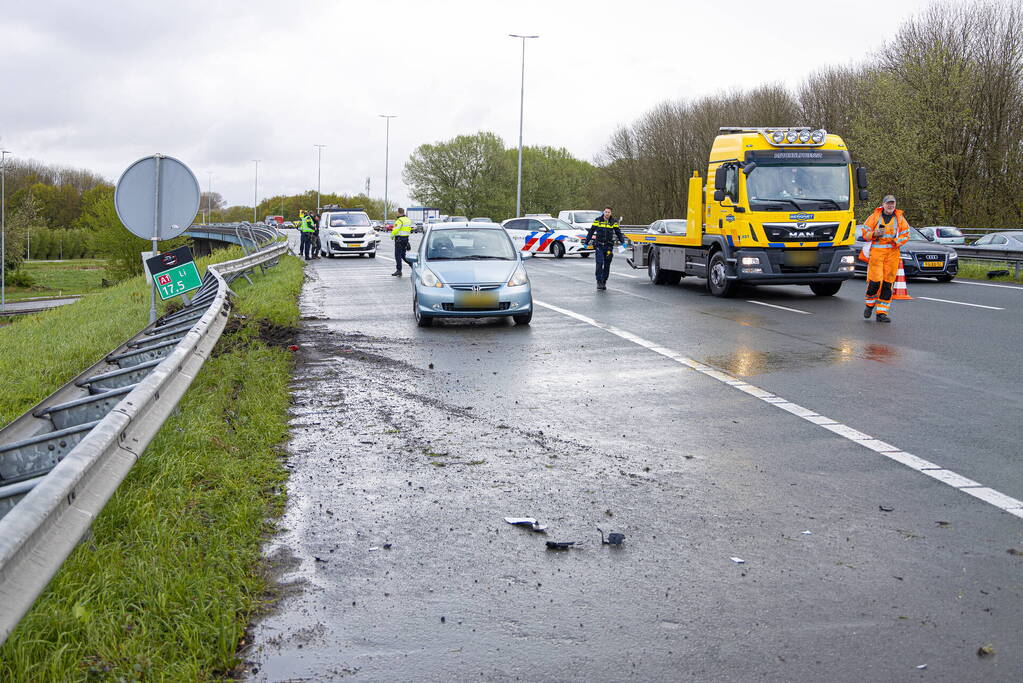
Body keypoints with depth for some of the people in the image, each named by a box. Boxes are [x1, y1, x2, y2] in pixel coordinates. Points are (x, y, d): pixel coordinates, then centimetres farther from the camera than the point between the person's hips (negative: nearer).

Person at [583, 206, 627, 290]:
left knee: (607, 265, 6)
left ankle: (604, 282, 15)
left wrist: (623, 242, -4)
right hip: (599, 246, -2)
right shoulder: (598, 220, 2)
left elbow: (618, 233, 10)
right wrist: (586, 242, 5)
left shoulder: (614, 222, 5)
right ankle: (599, 281, -7)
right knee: (599, 263, -13)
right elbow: (591, 232, 6)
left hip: (609, 247, 2)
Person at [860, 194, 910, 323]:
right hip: (876, 251, -2)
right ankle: (870, 305, 15)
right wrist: (875, 234, -12)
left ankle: (882, 313, 5)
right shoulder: (875, 216, 7)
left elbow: (906, 235, 12)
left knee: (888, 283, 0)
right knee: (875, 280, -12)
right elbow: (864, 232, 7)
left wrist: (897, 241, -7)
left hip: (893, 253, 2)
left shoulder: (900, 218, 13)